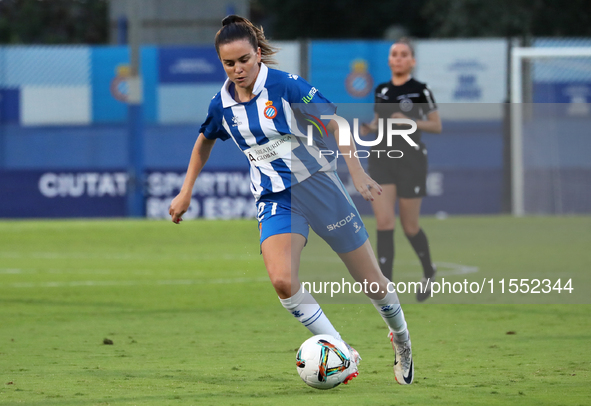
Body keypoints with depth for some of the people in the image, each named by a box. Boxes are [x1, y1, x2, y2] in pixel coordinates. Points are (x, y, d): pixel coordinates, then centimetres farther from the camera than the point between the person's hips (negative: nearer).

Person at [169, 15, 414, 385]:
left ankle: (402, 342, 35)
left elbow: (335, 124, -10)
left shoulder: (284, 85, -14)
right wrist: (186, 193, 22)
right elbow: (204, 143, 21)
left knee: (371, 281, 4)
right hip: (275, 199, 3)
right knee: (282, 281, -25)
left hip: (317, 184, -3)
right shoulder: (222, 104, 0)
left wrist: (359, 174, -16)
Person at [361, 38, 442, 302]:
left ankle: (429, 271, 32)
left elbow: (437, 126, -1)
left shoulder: (420, 91, -4)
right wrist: (369, 128, -2)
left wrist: (411, 122, -17)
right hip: (381, 159, 3)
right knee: (384, 222, -9)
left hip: (411, 160, -3)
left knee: (410, 227, 5)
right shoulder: (381, 91, 9)